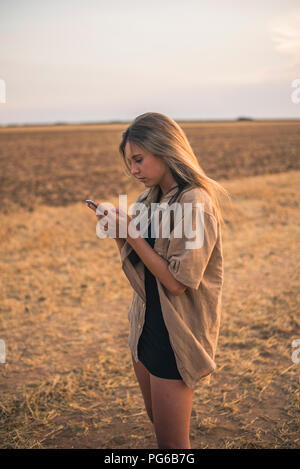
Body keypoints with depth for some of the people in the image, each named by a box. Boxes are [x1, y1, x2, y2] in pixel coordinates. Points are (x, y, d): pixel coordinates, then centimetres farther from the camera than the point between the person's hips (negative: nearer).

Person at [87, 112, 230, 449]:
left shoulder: (195, 204, -19)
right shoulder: (151, 200, 6)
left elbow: (176, 282, -22)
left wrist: (132, 233, -19)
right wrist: (119, 234, -6)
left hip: (177, 334, -8)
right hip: (146, 324, 8)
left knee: (171, 440, 4)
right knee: (157, 422, 21)